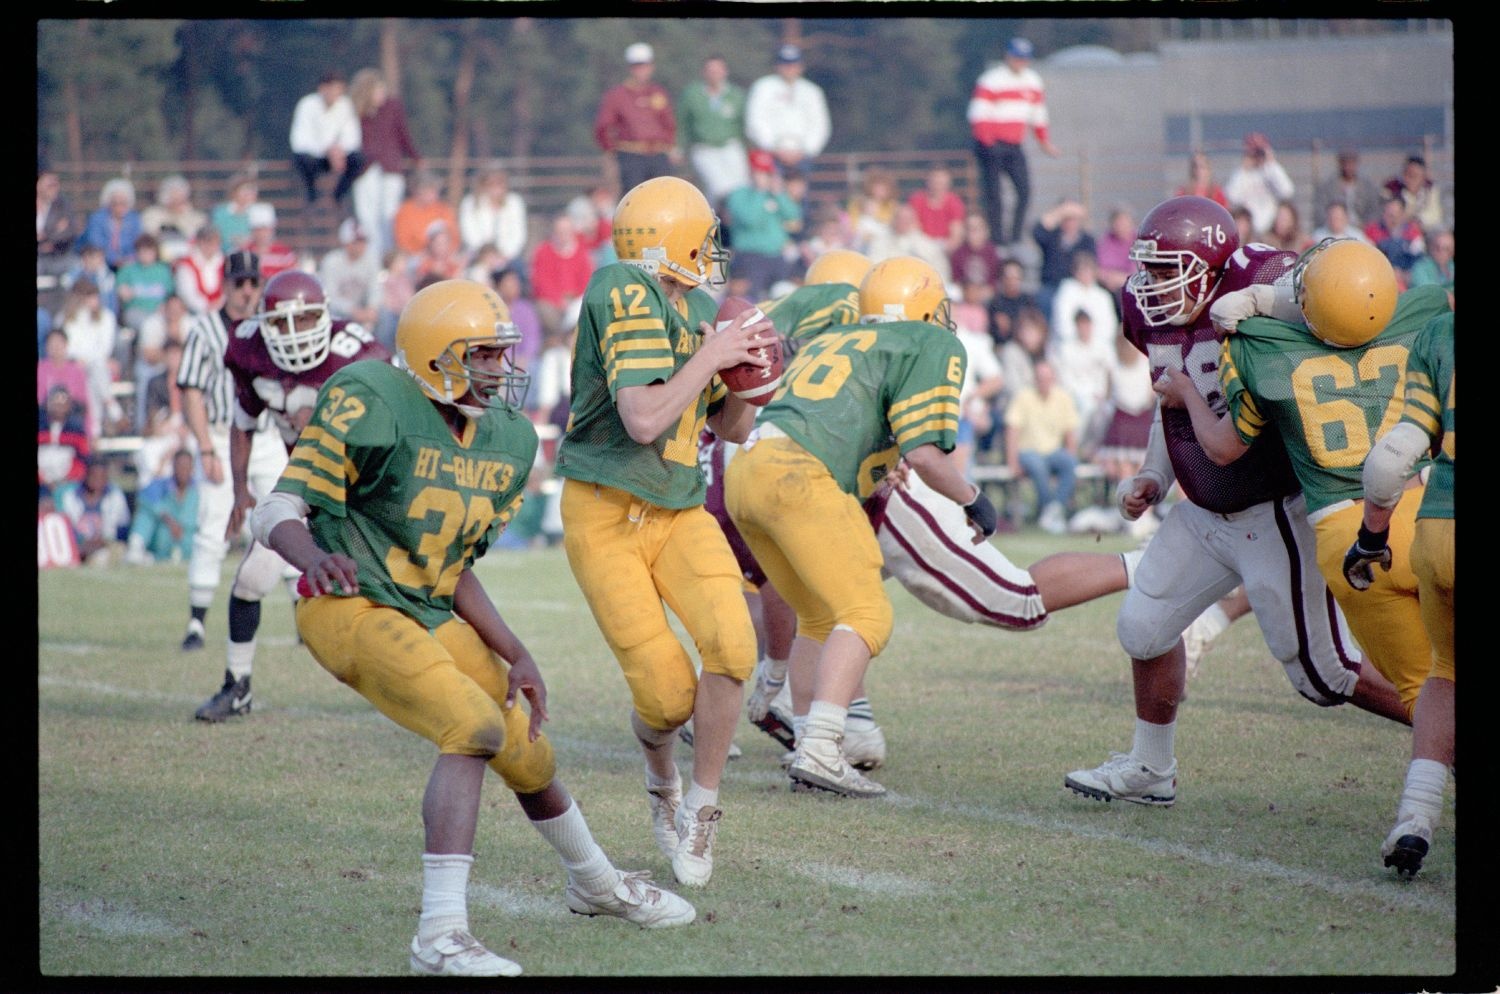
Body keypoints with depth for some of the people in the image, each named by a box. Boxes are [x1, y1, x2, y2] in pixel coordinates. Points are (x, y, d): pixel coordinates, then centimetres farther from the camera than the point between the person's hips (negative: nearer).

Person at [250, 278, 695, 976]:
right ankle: (440, 935, -26)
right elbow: (279, 512, -20)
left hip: (430, 615, 8)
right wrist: (316, 558, -43)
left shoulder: (507, 441, 5)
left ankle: (594, 883, 46)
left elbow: (456, 566, 13)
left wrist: (516, 654, 4)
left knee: (528, 754, 16)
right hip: (351, 607, -8)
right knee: (475, 728, -25)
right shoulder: (369, 405, -19)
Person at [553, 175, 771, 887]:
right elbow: (644, 421, -26)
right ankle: (660, 775, 28)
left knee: (732, 647, -19)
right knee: (668, 696, -9)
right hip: (605, 517, -6)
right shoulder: (626, 296, -18)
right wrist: (710, 357, -18)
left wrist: (746, 369, -4)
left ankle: (700, 806, 1)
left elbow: (733, 428, 15)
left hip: (679, 512, 6)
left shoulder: (698, 308, 7)